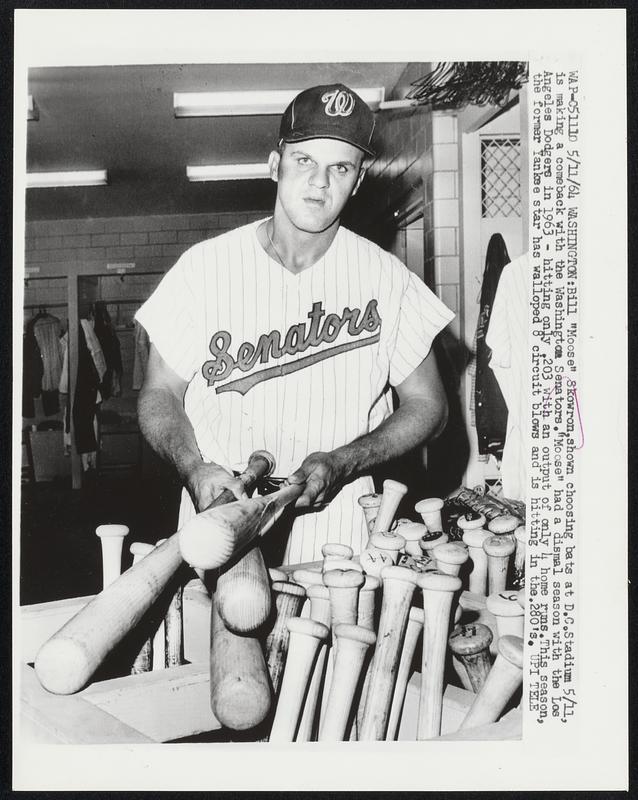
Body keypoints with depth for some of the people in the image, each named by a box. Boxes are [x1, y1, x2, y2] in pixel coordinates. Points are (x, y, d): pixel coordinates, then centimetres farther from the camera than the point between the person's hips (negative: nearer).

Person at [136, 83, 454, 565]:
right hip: (218, 505, 0)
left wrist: (341, 464, -10)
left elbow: (427, 405, 5)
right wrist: (195, 468, -15)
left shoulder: (387, 279, 1)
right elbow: (160, 393, 4)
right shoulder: (204, 267, -1)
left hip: (335, 514, 1)